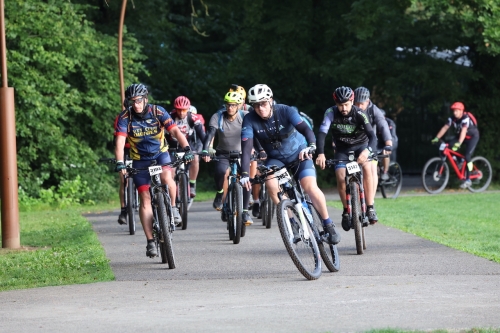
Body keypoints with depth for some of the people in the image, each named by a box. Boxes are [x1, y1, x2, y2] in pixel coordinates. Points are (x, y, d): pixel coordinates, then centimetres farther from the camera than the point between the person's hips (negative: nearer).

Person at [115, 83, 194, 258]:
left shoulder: (158, 112, -16)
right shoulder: (125, 117, -17)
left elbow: (175, 131, -23)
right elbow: (120, 141, -26)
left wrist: (187, 148, -38)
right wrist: (119, 162, -42)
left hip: (160, 153, -1)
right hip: (140, 159, 1)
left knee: (166, 177, -33)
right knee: (145, 198, -4)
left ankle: (172, 207, -5)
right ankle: (150, 242, 1)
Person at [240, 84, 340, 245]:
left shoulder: (285, 111, -22)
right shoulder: (250, 120, -18)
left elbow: (306, 129, -34)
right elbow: (246, 148, -25)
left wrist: (311, 146, -55)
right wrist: (245, 174, -38)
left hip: (298, 153, -2)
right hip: (275, 158, 2)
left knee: (310, 187, -22)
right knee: (271, 184, -29)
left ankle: (328, 225, -5)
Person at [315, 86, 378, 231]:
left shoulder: (359, 114, -25)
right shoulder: (331, 113, -22)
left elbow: (372, 135, -33)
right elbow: (322, 133, -30)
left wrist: (367, 150, -54)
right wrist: (320, 153, -47)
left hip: (361, 145, -1)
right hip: (342, 149, 2)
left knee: (367, 168, -30)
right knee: (341, 178, -19)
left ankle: (370, 208, -24)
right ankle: (346, 211, 3)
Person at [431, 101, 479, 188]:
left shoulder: (465, 118, -32)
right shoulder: (452, 118, -13)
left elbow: (463, 131, -44)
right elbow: (444, 128, -18)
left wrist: (459, 143, -56)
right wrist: (437, 138, -31)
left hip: (472, 136, -6)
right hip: (459, 135, 6)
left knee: (467, 156, -20)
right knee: (449, 145, -18)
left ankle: (468, 179, -13)